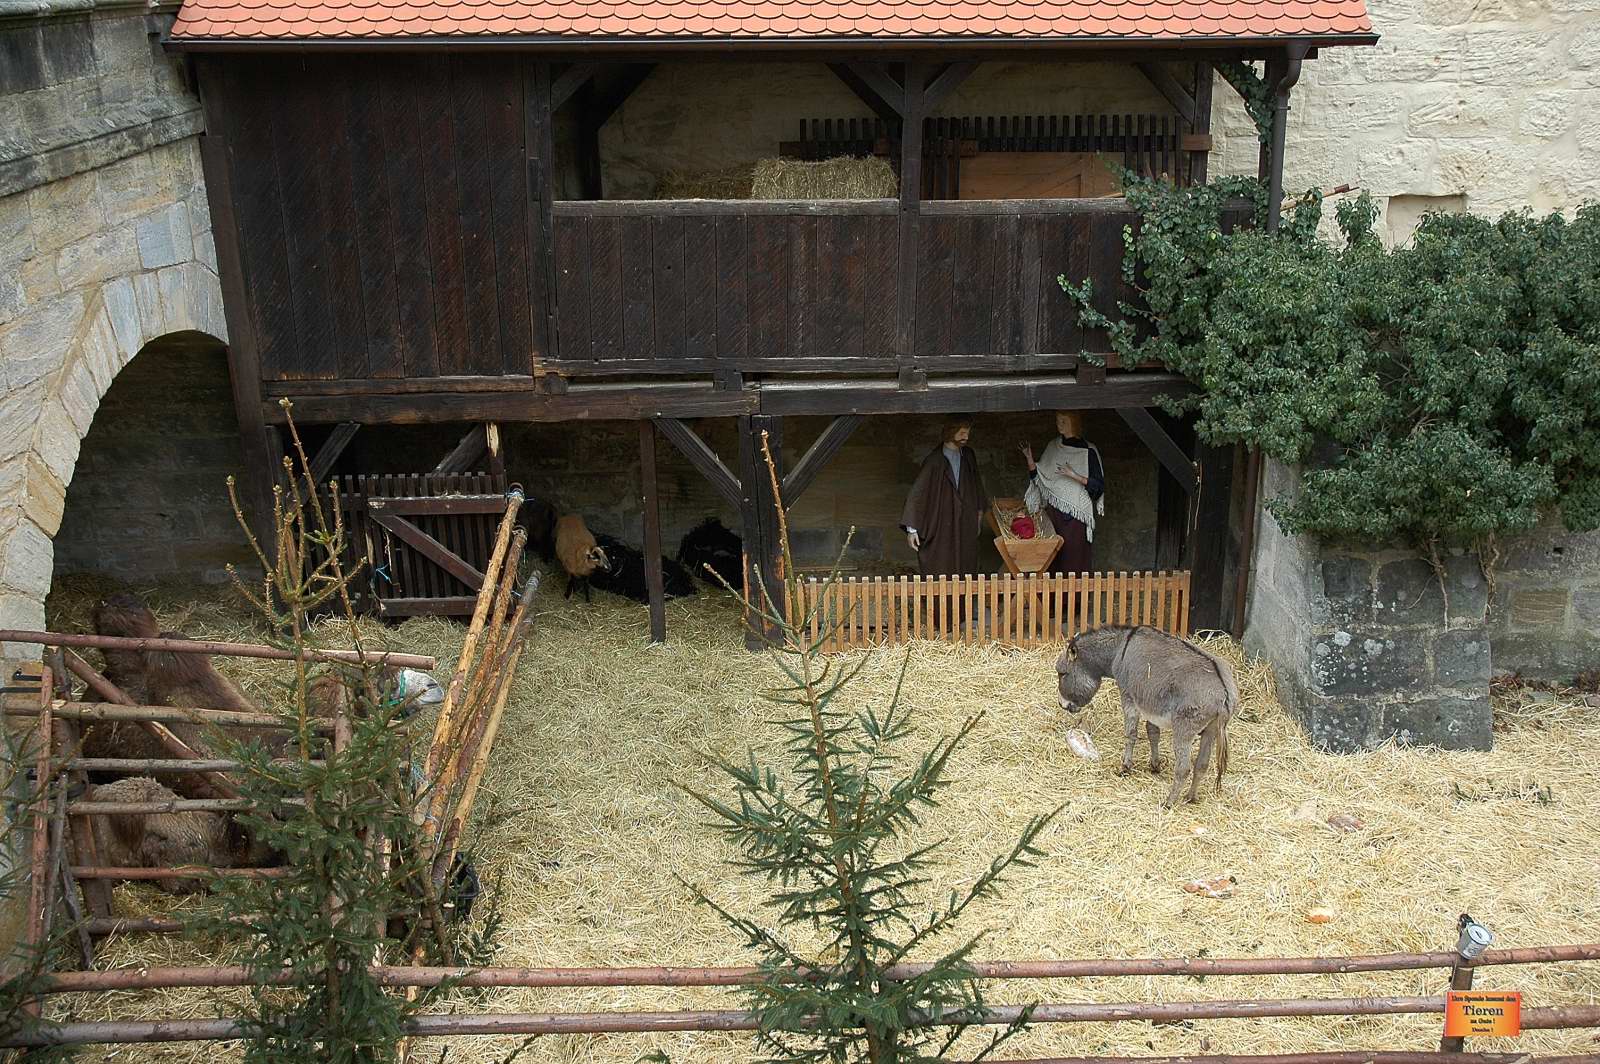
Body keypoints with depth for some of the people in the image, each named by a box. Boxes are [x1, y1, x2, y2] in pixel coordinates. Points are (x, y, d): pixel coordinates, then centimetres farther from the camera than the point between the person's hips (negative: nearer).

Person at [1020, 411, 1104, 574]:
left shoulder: (1088, 451, -7)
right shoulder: (1052, 447, 9)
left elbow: (1099, 485, -9)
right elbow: (1038, 476, 13)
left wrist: (1073, 475, -20)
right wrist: (1029, 458, -3)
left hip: (1076, 512, -5)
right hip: (1054, 509, 5)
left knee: (1075, 554, -3)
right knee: (1054, 553, 5)